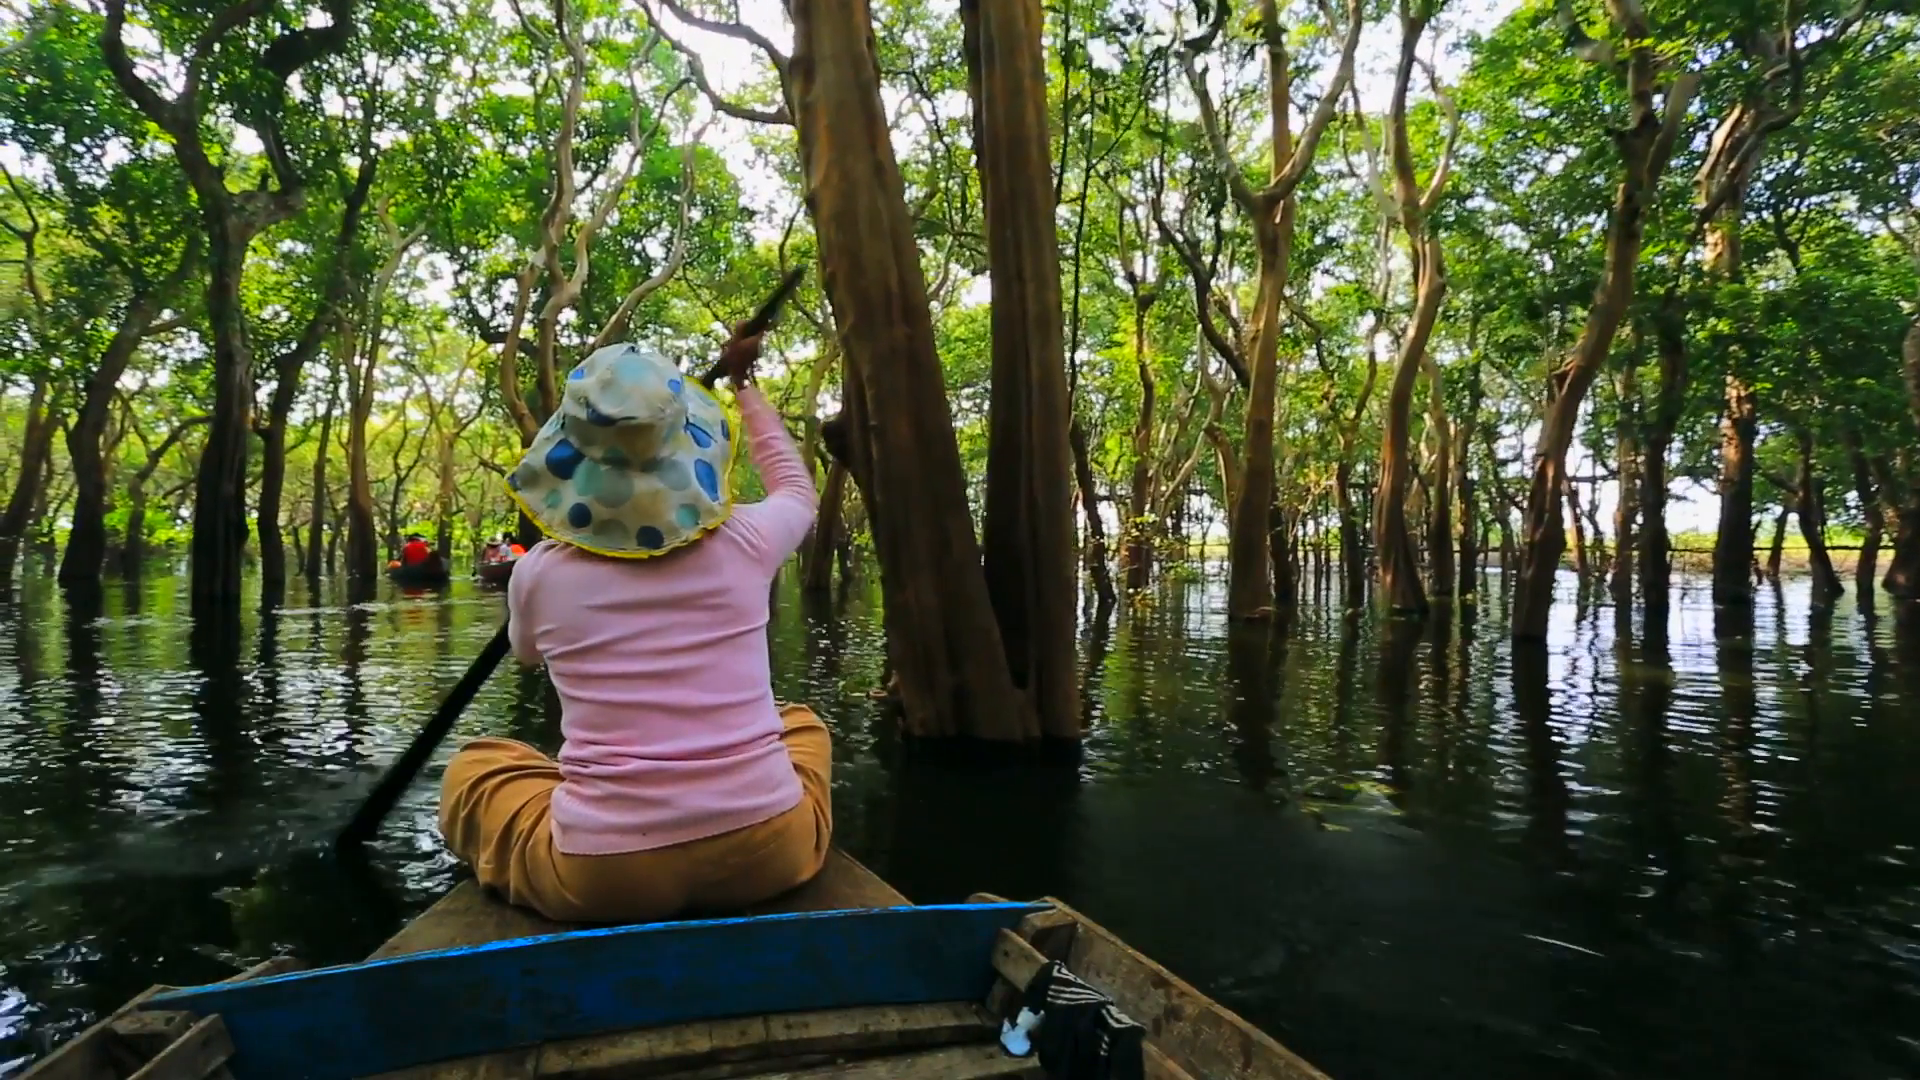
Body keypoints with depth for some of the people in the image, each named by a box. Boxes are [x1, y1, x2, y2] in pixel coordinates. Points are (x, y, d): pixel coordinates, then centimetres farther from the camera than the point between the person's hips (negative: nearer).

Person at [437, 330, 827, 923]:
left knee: (472, 765, 27)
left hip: (601, 877, 0)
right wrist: (744, 384, 38)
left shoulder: (539, 571, -1)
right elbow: (796, 486, 25)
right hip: (767, 854, 1)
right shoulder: (745, 540, -1)